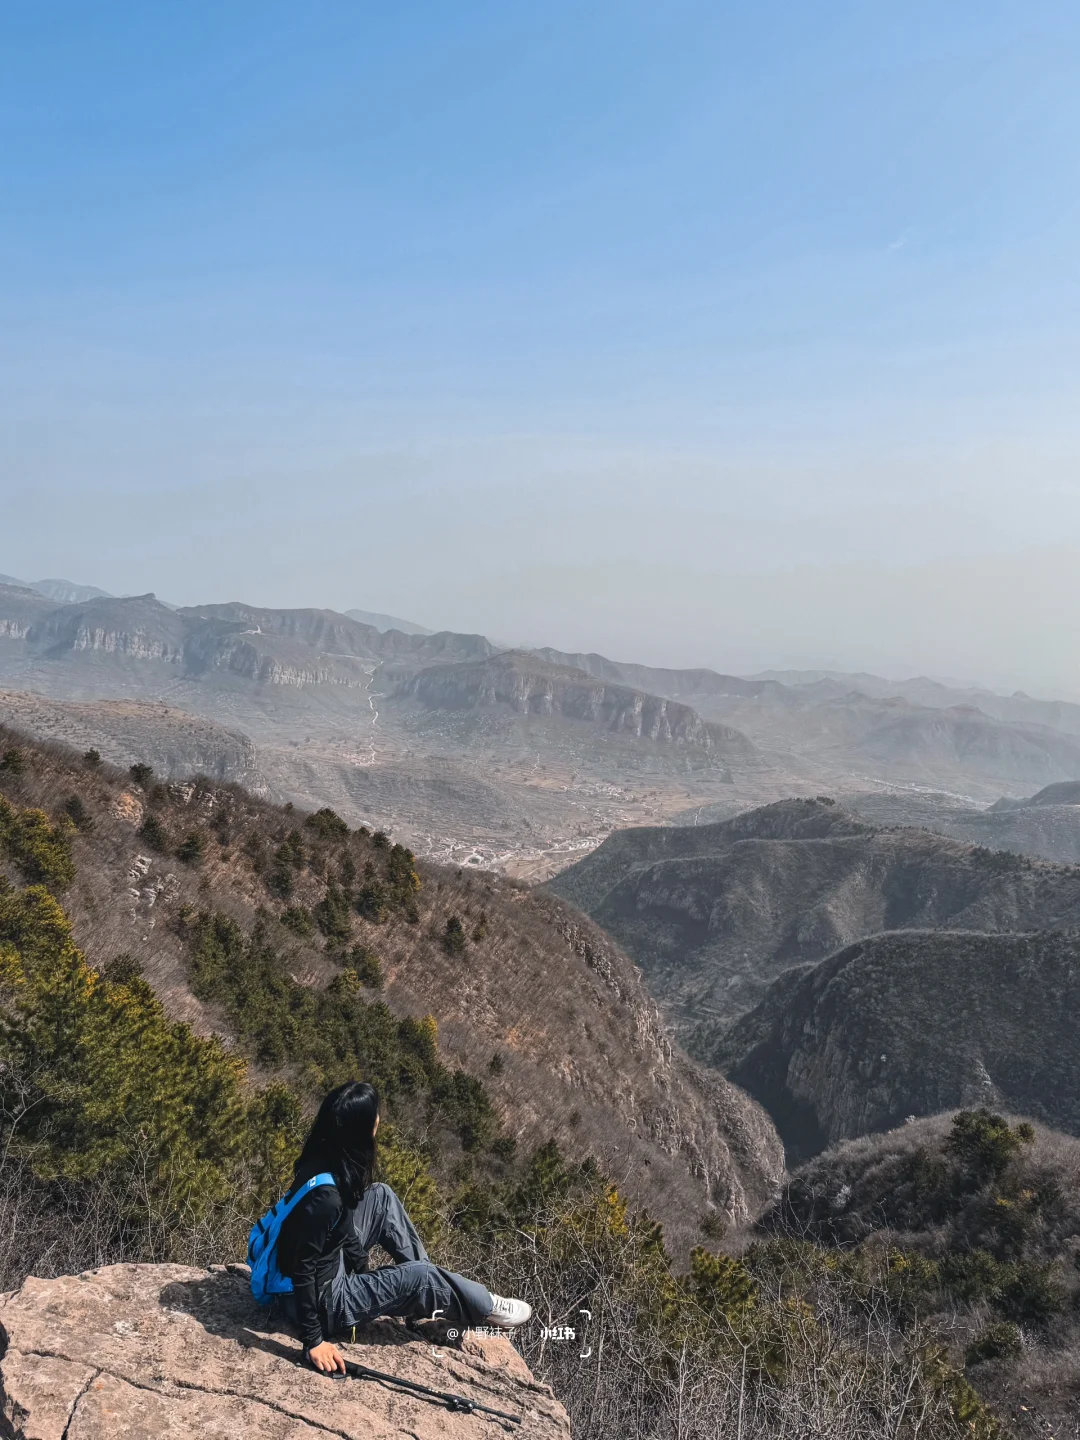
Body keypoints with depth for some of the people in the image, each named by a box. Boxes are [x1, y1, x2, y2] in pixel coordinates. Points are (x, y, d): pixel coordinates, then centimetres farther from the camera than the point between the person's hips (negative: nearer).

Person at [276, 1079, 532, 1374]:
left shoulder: (325, 1159, -8)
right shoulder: (325, 1195, -34)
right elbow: (303, 1271, -27)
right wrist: (314, 1341, -21)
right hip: (323, 1300, -8)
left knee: (381, 1198, 6)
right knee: (419, 1275, -7)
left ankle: (430, 1297, 15)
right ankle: (486, 1308, 20)